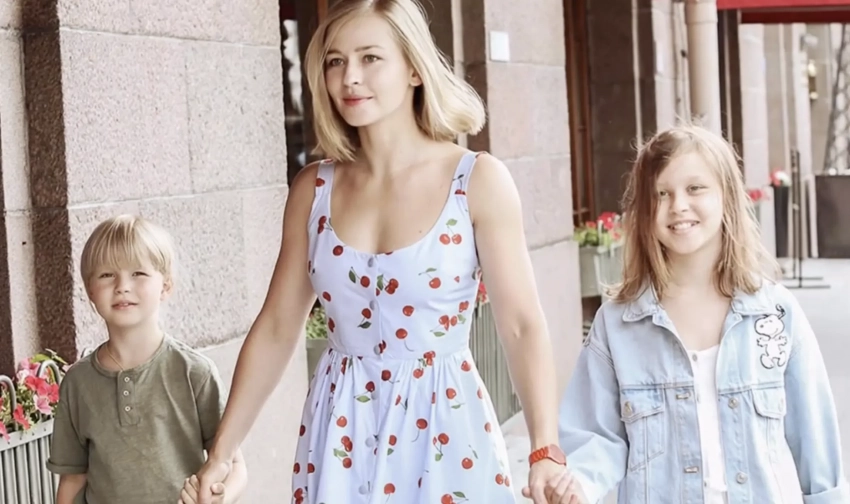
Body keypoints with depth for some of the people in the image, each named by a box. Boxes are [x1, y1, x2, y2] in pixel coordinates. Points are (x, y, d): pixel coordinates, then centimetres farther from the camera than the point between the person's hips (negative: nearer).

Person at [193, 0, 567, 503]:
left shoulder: (479, 181, -9)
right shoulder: (313, 189, 0)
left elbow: (524, 327, -11)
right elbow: (277, 329, 5)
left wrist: (546, 452, -21)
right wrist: (221, 453, 5)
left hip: (446, 429, -2)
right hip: (342, 433, 3)